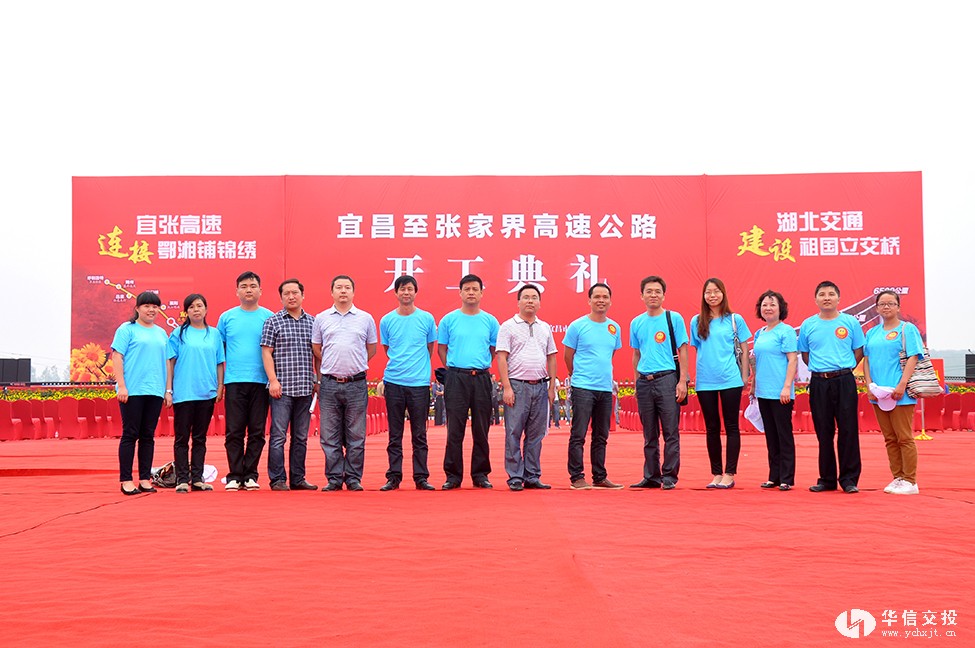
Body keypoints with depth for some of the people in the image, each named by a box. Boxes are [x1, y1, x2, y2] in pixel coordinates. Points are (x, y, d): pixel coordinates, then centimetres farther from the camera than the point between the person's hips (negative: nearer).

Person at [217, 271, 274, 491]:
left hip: (260, 382, 0)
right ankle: (234, 475, 5)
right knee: (234, 432, 0)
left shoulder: (269, 317, 7)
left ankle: (250, 475, 10)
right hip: (234, 381, 0)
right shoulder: (227, 317, 8)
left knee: (257, 432, 3)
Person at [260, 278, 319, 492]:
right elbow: (266, 353, -2)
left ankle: (298, 479, 15)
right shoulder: (273, 322, 1)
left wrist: (317, 380, 9)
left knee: (301, 436, 9)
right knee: (278, 436, -4)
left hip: (305, 388, 4)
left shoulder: (312, 322, 11)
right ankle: (278, 479, 2)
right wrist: (273, 380, -10)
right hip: (282, 388, -4)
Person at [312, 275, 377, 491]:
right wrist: (331, 367, 11)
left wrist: (355, 365, 10)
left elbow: (371, 349, 14)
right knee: (330, 436, 4)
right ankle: (334, 479, 11)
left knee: (356, 437, 3)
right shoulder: (321, 318, 8)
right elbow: (316, 350, 14)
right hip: (329, 384, 1)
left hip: (356, 384, -1)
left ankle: (353, 478, 11)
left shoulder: (366, 318, 6)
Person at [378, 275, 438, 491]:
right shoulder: (387, 320, 6)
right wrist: (397, 367, 12)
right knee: (394, 435, 5)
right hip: (393, 382, 1)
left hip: (420, 383, -1)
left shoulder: (427, 319, 3)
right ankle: (393, 477, 10)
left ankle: (421, 477, 9)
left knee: (419, 435, 3)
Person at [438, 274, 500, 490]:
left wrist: (482, 367, 6)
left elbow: (495, 349, 14)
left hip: (482, 378, 2)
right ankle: (453, 475, 6)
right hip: (456, 378, -1)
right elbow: (441, 349, 9)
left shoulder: (490, 321, 7)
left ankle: (480, 474, 14)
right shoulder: (449, 320, 4)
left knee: (481, 430, 6)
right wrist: (454, 370, 3)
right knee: (454, 430, 0)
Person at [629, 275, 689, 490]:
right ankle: (651, 476, 16)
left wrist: (682, 381, -9)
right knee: (649, 435, 9)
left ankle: (669, 475, 4)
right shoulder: (636, 323, 12)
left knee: (670, 432, -3)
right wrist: (636, 382, 13)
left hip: (667, 379, -4)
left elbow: (683, 351, -2)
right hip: (644, 382, 4)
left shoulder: (674, 318, 0)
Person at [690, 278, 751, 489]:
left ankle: (729, 474, 4)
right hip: (705, 382, 2)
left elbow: (744, 350, 5)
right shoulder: (696, 321, 7)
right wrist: (689, 376, 8)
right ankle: (716, 473, 14)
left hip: (730, 380, -2)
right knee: (712, 428, 7)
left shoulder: (735, 320, 2)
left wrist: (745, 376, 1)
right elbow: (695, 350, 13)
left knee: (731, 426, 0)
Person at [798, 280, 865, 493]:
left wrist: (843, 369, 3)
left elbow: (859, 352, 8)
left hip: (844, 382, -2)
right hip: (818, 383, 2)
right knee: (824, 432, 6)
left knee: (848, 431, -2)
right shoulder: (808, 325, 7)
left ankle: (849, 479, 5)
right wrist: (821, 370, 8)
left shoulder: (850, 322, 3)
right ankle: (826, 479, 14)